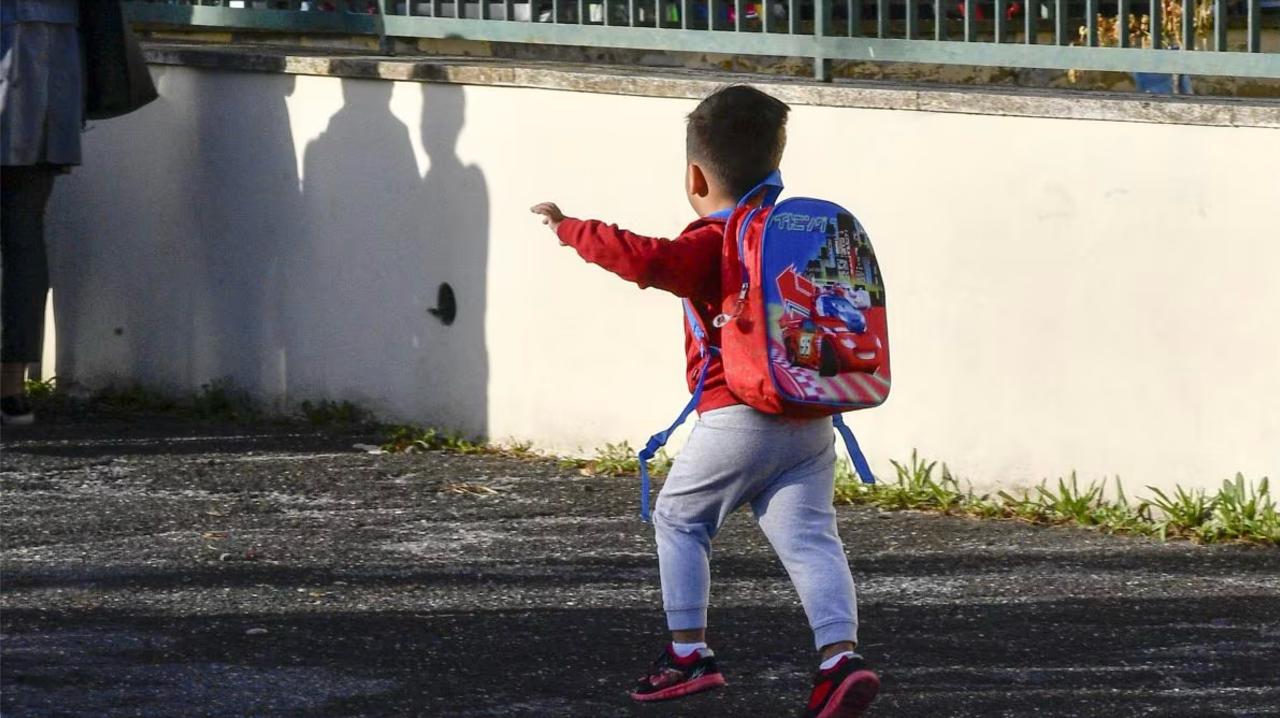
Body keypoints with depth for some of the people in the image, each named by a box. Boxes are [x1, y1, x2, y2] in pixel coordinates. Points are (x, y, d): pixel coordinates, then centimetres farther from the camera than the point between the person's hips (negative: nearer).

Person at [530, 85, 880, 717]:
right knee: (808, 538, 0)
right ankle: (841, 656, -18)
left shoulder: (710, 244, -8)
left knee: (678, 519, 14)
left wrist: (572, 230, -16)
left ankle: (688, 652, 12)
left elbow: (647, 261, -25)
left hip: (736, 421, -6)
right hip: (810, 423, 6)